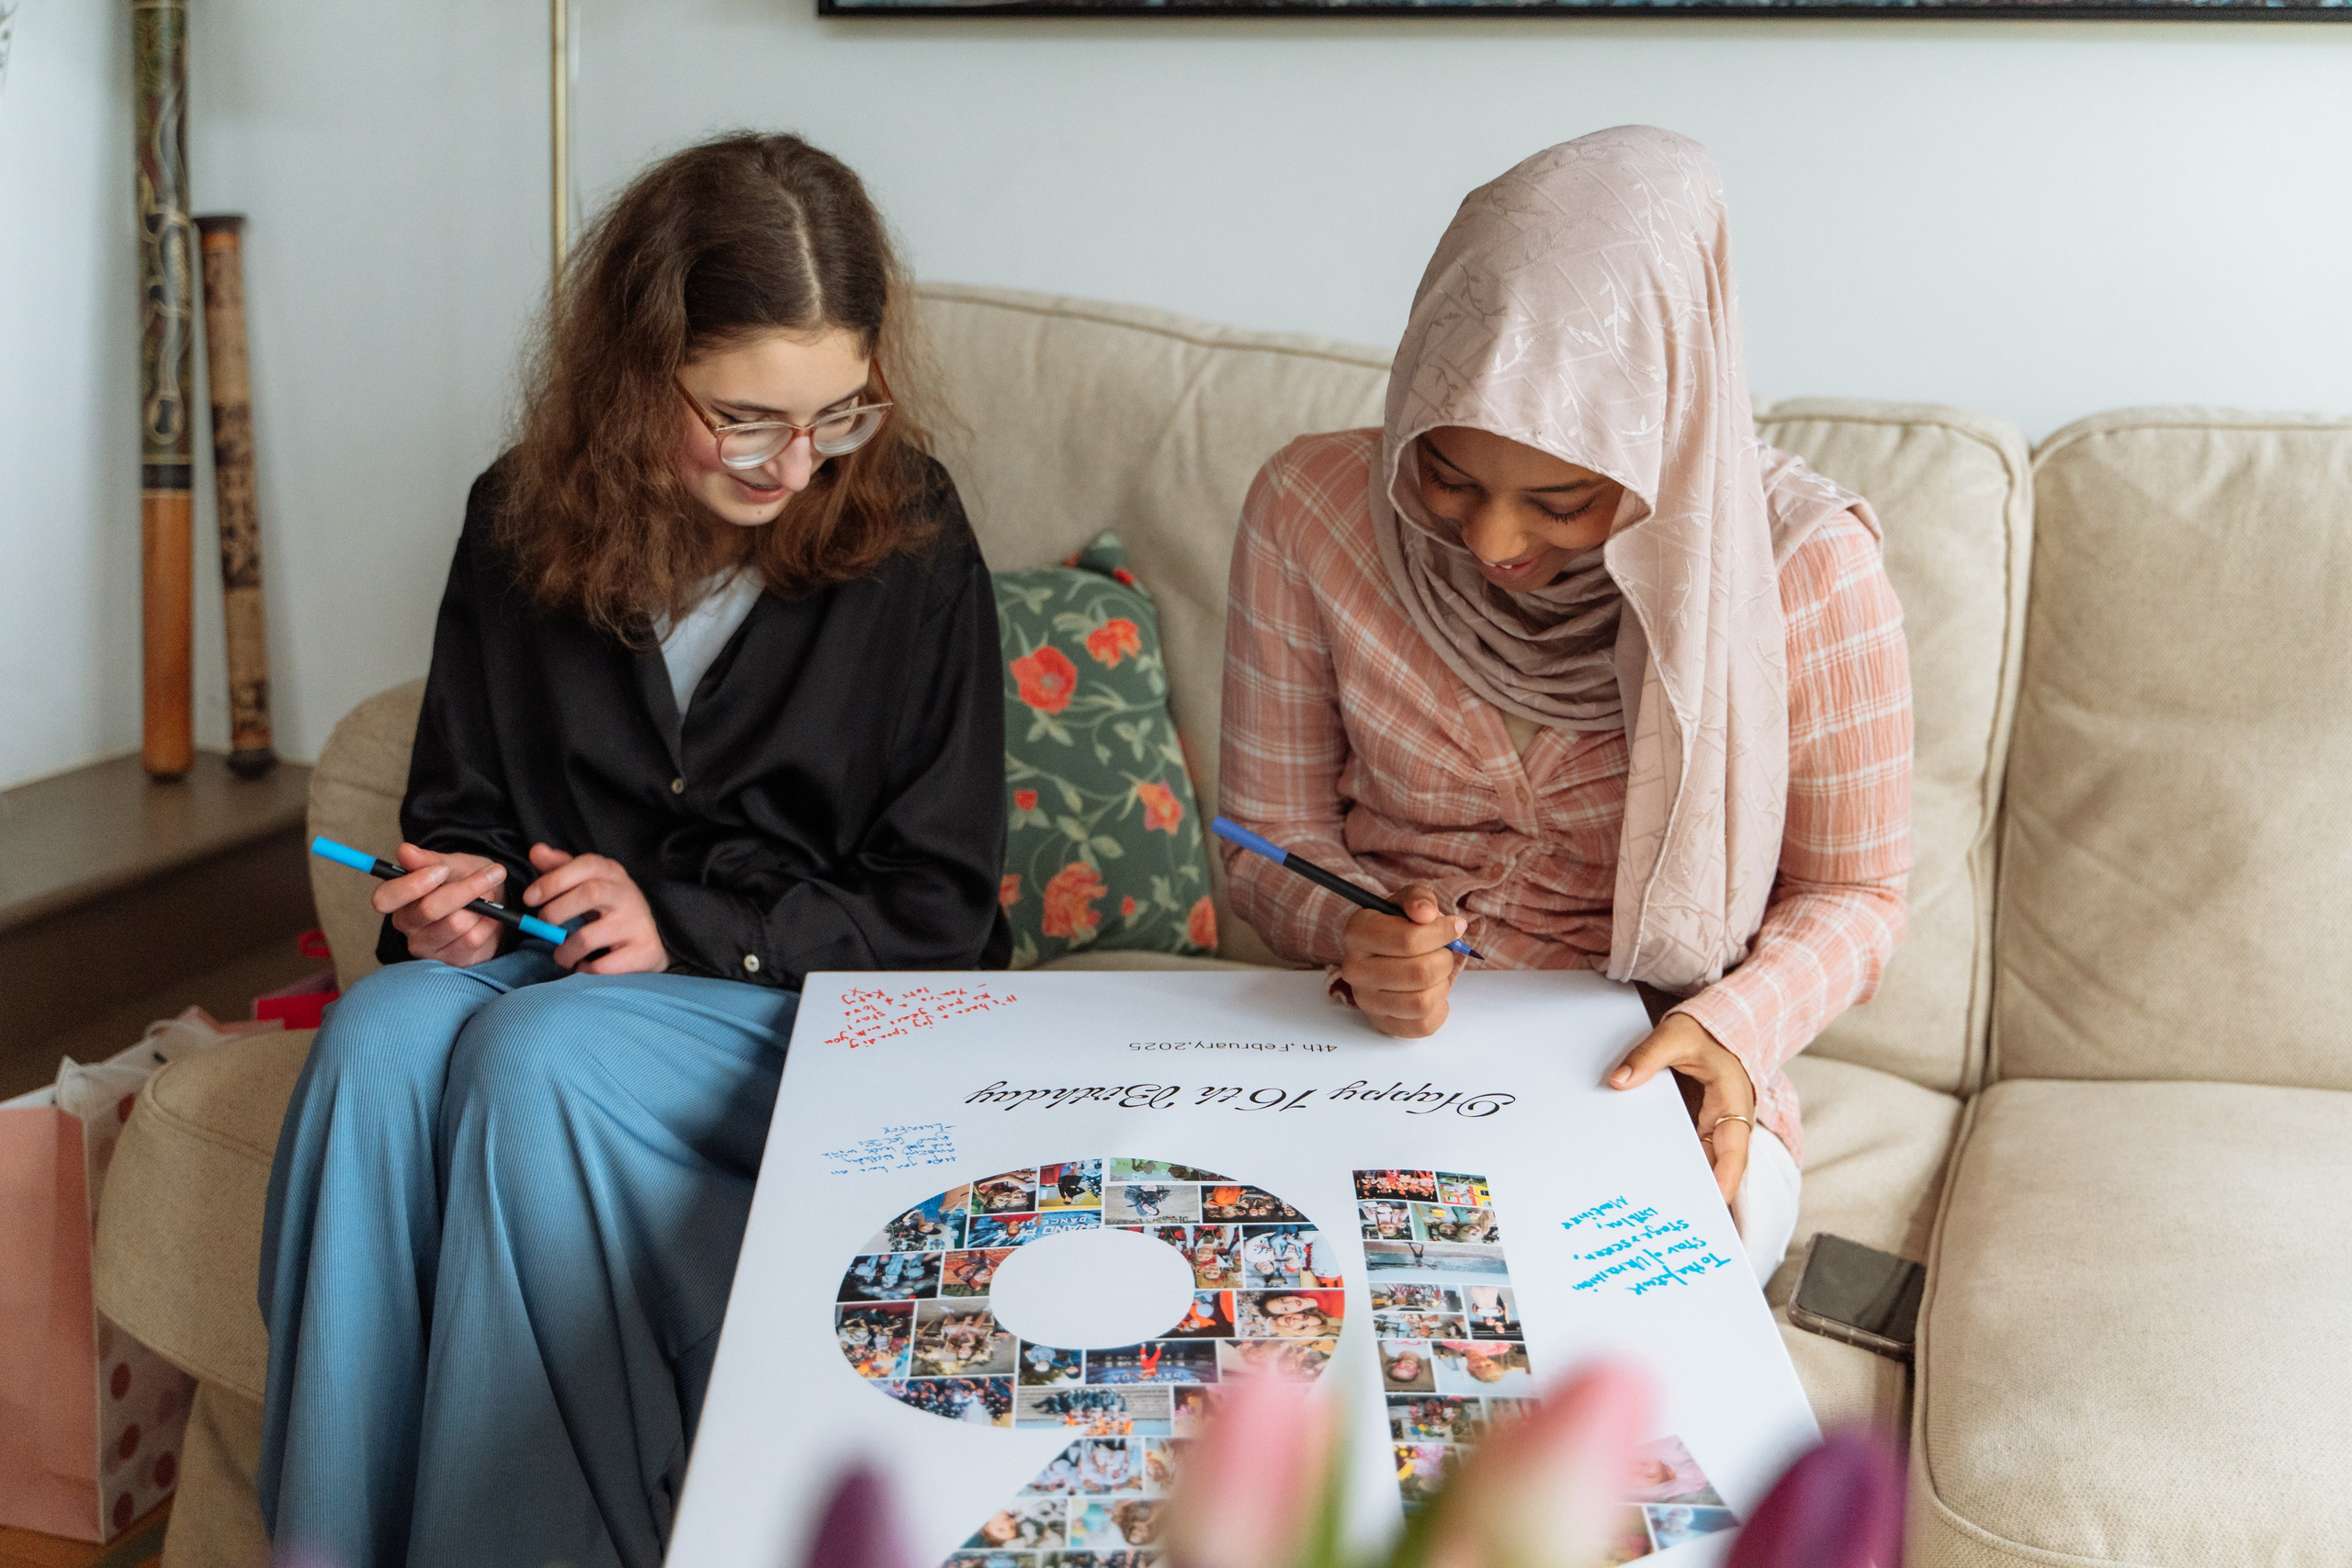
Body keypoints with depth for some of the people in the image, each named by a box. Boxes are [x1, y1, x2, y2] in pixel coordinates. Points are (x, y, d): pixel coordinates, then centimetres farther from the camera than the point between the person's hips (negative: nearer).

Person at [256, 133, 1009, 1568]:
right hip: (569, 962, 4)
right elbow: (464, 807, 16)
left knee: (539, 1055, -32)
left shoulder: (909, 543, -8)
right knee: (382, 1032, -28)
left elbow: (939, 907, -6)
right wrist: (457, 903, -8)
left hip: (828, 1010, -4)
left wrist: (687, 930, -16)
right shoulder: (522, 523, 3)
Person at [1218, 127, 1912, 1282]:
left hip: (1655, 1081, -1)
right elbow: (1270, 842, 1)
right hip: (1383, 1045, 2)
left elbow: (1851, 893, -1)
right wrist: (1357, 941, -21)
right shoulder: (1311, 507, -8)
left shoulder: (1802, 565, -14)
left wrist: (1736, 1024, -22)